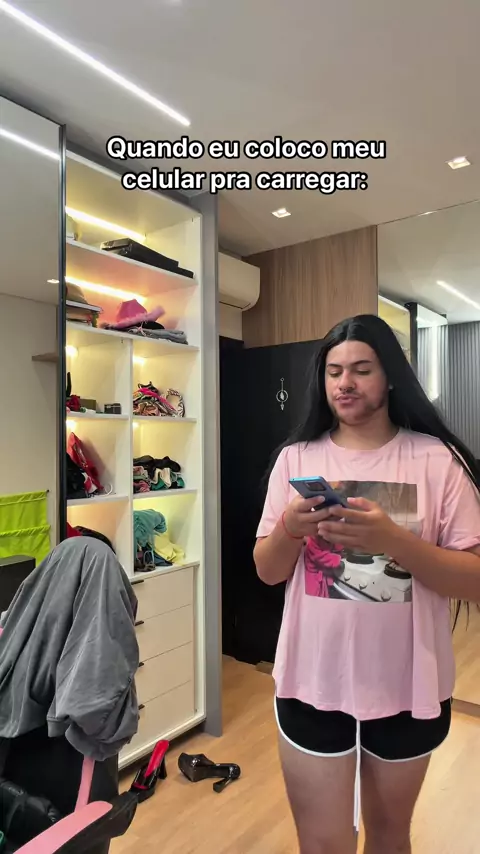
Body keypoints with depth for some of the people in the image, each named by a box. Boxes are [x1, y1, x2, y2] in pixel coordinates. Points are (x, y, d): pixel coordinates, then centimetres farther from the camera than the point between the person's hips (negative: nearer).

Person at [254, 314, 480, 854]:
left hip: (408, 687, 0)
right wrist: (289, 528, -21)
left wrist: (393, 540, -27)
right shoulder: (297, 458, -2)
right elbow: (267, 572, 1)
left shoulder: (436, 459, -8)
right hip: (312, 682, 1)